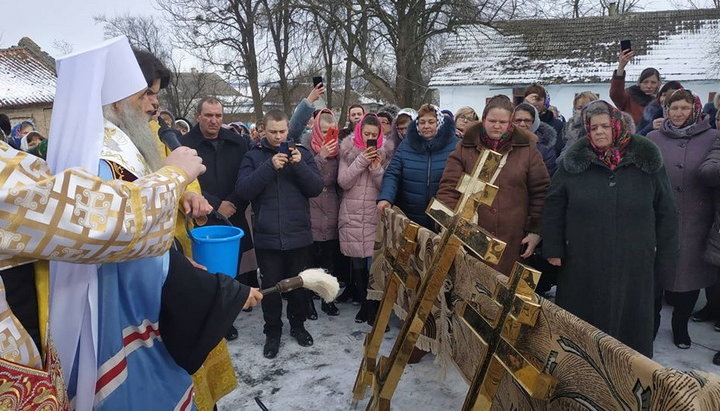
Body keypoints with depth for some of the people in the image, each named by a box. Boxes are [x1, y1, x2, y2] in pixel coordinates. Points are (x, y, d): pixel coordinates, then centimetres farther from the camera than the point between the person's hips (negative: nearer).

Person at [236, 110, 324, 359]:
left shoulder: (302, 153, 4)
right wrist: (270, 167, -22)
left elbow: (316, 188, -4)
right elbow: (243, 190, -13)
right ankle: (272, 331, 29)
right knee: (270, 287, 10)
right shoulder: (253, 156, 0)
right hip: (267, 236, -1)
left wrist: (300, 165, -19)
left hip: (298, 235, 2)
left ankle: (298, 325, 37)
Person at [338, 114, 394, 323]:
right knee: (358, 263, 7)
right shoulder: (348, 151, 4)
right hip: (352, 215, 1)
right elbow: (343, 182, -5)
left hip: (375, 215, -1)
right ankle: (364, 304, 21)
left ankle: (374, 308, 6)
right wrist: (361, 161, -14)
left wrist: (377, 168, -15)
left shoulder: (386, 152, 4)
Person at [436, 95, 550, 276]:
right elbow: (448, 189, -1)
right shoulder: (465, 147, 4)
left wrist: (536, 232, 5)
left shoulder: (527, 149, 6)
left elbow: (541, 192, 8)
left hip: (512, 241, 0)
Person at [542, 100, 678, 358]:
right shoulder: (575, 162, 0)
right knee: (583, 327, 10)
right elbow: (553, 206, 3)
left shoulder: (647, 162, 1)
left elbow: (666, 213, 5)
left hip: (633, 266, 0)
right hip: (582, 266, 0)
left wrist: (664, 258, 3)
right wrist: (553, 249, -1)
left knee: (630, 325, 10)